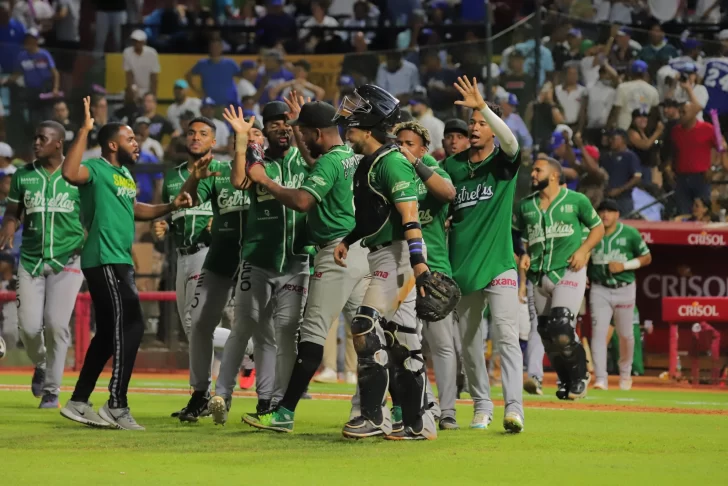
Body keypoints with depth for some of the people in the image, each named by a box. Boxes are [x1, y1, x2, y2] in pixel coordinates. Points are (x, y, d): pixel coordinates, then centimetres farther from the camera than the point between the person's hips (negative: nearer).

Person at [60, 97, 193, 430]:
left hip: (119, 262, 10)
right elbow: (70, 173, -35)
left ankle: (78, 403, 19)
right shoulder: (97, 169, -12)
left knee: (108, 333, 13)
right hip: (104, 261, -10)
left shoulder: (125, 174, 17)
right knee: (130, 326, -13)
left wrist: (170, 207, 22)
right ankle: (117, 406, -11)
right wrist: (84, 131, -33)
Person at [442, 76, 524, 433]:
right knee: (468, 341, 8)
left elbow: (510, 140, -22)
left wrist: (482, 106, -32)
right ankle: (482, 405, 20)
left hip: (498, 264, -4)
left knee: (507, 335, -14)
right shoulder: (452, 166, 11)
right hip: (461, 266, 4)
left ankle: (514, 408, -22)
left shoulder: (504, 162, 0)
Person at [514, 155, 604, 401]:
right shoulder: (525, 206, 11)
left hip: (568, 272, -5)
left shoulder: (576, 200, 0)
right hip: (539, 277, 5)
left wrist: (583, 250, -8)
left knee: (562, 329, -19)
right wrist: (522, 281, 5)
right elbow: (522, 243, 15)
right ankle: (566, 381, 23)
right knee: (547, 335, 7)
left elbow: (598, 227, 8)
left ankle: (579, 375, 2)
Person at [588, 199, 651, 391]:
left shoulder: (630, 234, -4)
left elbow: (647, 258, 0)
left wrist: (624, 265, -14)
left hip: (624, 289, -1)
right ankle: (601, 378, -14)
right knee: (598, 331, -12)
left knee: (625, 334, 8)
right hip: (599, 290, 1)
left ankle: (625, 372, 32)